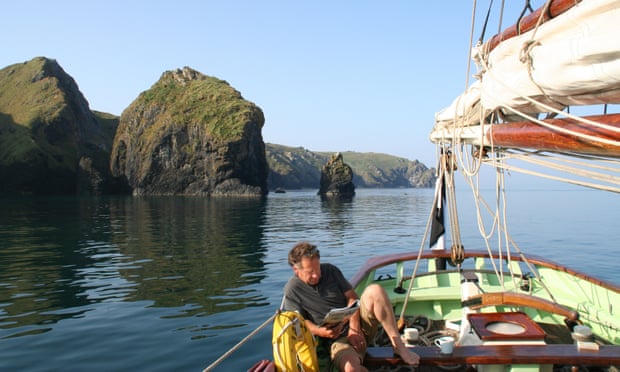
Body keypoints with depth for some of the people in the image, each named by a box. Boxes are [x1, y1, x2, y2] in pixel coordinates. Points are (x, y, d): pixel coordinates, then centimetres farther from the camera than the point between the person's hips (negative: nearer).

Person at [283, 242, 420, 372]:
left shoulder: (330, 270, 2)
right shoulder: (292, 290, -6)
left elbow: (352, 297, 0)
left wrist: (354, 328, -14)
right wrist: (320, 332, -26)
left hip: (359, 322, 4)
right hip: (338, 338, -3)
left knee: (375, 290, -26)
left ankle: (399, 346, -20)